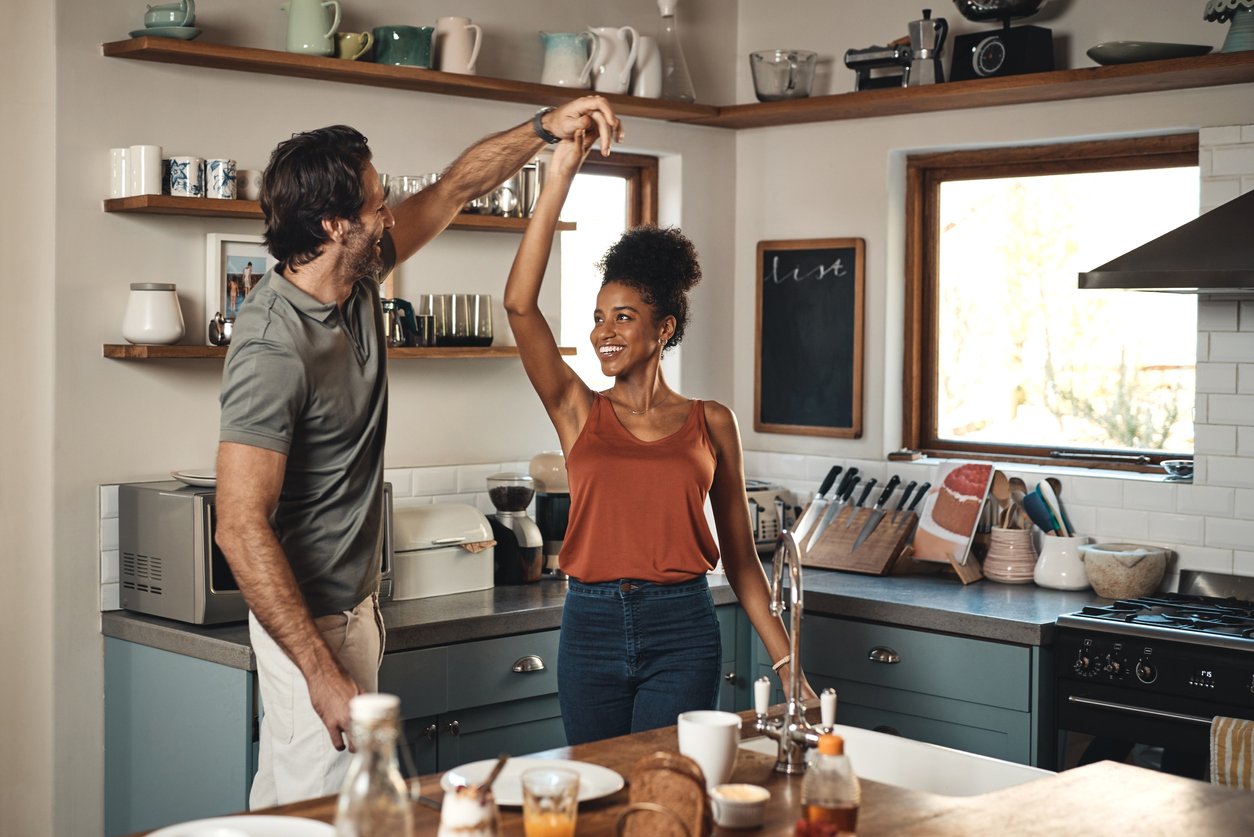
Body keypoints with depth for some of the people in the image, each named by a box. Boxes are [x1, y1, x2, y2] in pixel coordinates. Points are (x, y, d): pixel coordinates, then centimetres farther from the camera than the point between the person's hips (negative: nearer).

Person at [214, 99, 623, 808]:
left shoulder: (357, 282, 1)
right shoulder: (275, 348, -26)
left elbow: (455, 189, 15)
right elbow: (241, 528, -28)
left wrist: (546, 128, 8)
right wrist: (324, 674, -28)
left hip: (354, 600, 9)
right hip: (312, 621, -9)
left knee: (282, 804, 18)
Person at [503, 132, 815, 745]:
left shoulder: (710, 423, 5)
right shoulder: (579, 413, 4)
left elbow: (740, 555, 8)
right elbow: (520, 304, -9)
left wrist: (785, 661, 3)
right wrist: (559, 178, -13)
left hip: (680, 632, -1)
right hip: (591, 626, 1)